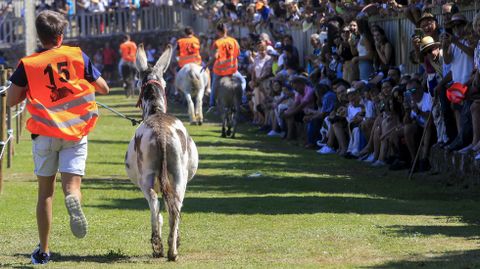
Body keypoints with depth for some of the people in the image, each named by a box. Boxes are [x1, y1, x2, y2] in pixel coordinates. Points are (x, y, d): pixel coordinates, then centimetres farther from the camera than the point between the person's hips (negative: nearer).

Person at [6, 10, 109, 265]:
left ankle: (43, 251, 15)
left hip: (44, 133, 1)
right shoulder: (77, 56, -1)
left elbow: (11, 99, -4)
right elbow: (104, 89, 6)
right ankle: (73, 200, -42)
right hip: (76, 132, 0)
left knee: (45, 191, 12)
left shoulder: (28, 64, -4)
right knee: (72, 185, -4)